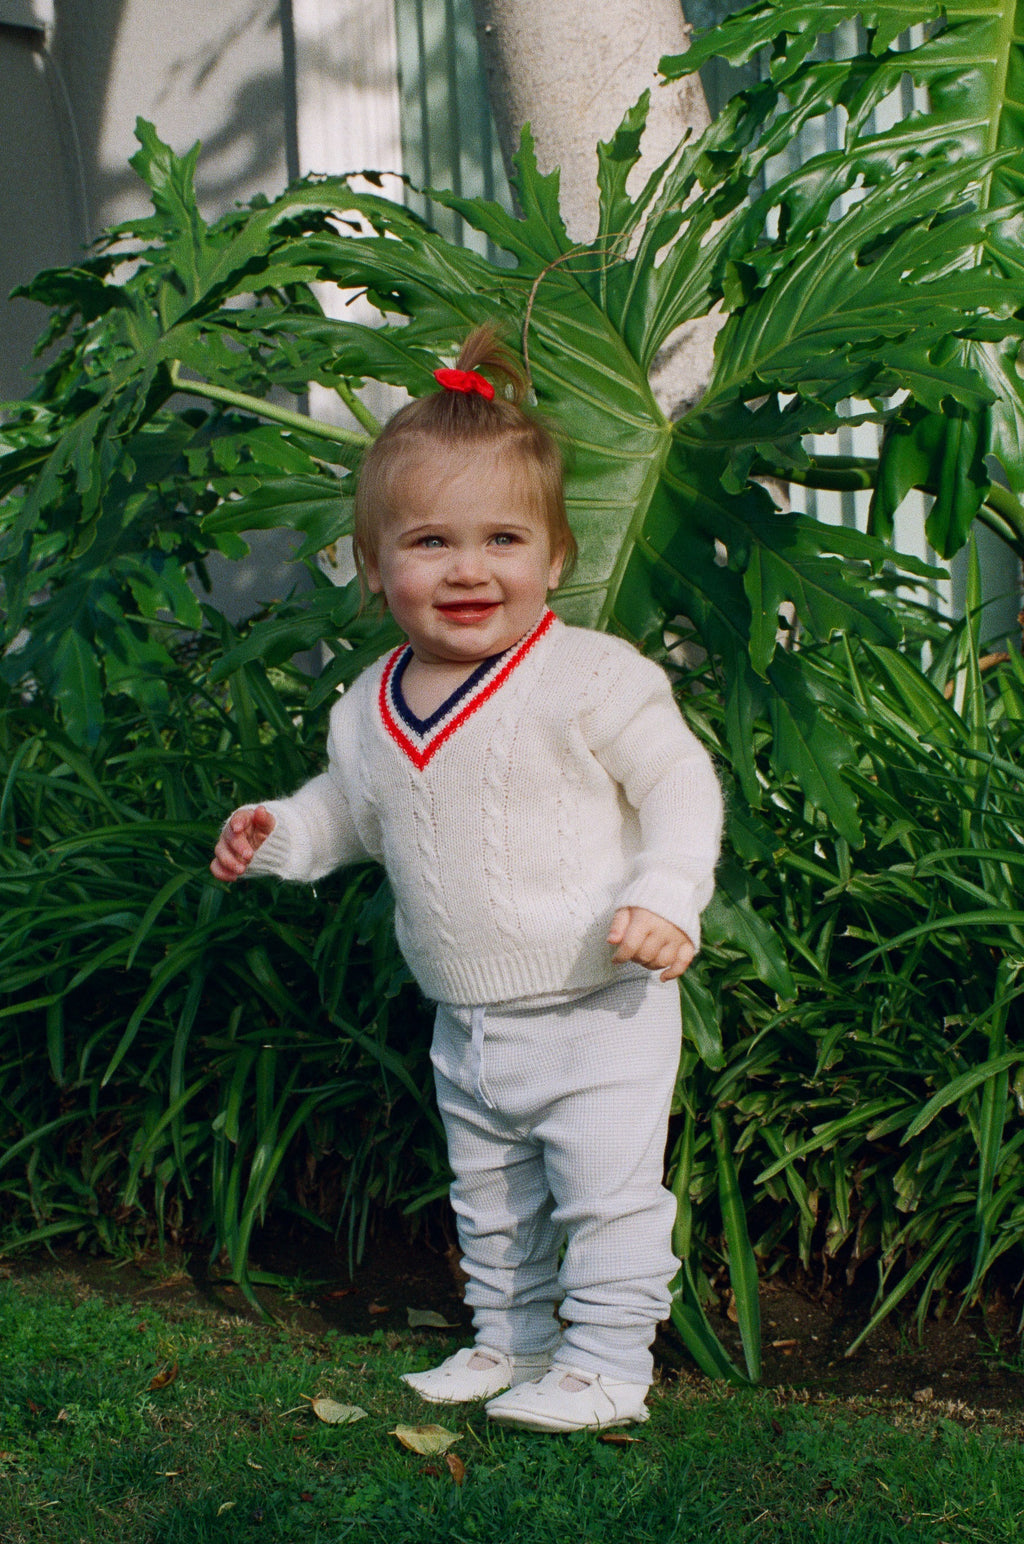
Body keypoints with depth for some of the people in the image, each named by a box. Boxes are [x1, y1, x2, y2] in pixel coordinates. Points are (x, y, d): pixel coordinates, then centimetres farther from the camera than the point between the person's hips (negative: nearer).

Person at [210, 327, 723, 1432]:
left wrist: (665, 898, -25)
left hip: (598, 1010, -6)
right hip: (467, 1028, 6)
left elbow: (681, 783, -12)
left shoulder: (591, 678, -17)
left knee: (608, 1193, -1)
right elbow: (352, 808, 18)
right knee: (488, 1201, 20)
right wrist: (282, 831, 0)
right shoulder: (370, 708, 0)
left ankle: (605, 1362, 14)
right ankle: (512, 1339, 38)